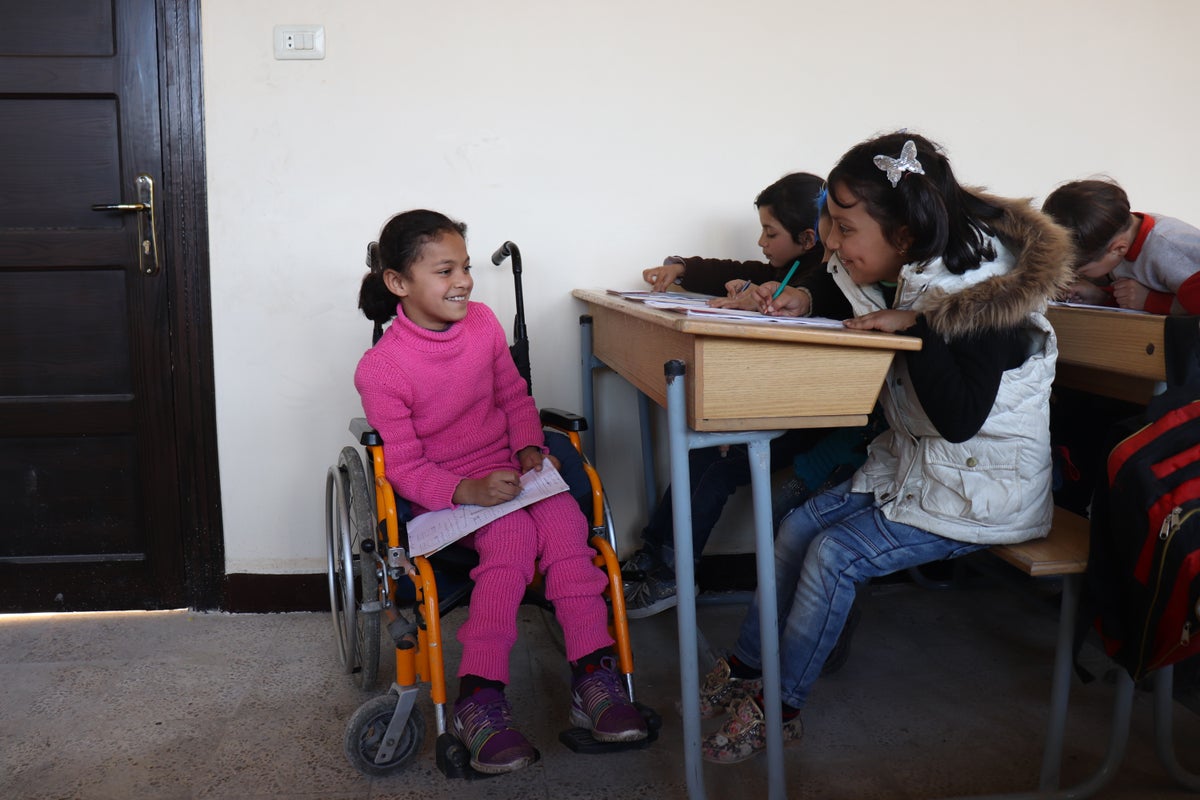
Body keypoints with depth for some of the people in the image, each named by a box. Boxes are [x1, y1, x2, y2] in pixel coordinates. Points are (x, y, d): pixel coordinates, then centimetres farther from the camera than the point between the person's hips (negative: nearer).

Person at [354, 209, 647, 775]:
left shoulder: (482, 323, 2)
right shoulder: (379, 370, -14)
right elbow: (404, 466, -11)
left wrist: (529, 447, -3)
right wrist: (467, 491, -27)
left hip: (506, 471, 5)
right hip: (443, 492, -4)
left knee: (564, 518, -26)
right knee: (512, 535, -33)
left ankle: (593, 677, -26)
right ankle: (479, 699, -33)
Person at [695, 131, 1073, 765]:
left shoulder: (984, 294, -24)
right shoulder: (903, 278, -1)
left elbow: (959, 419, -30)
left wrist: (916, 327, -32)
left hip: (983, 489, -8)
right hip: (911, 464, 8)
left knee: (835, 555, -19)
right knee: (800, 525, -1)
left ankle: (779, 706, -3)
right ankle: (745, 667, 11)